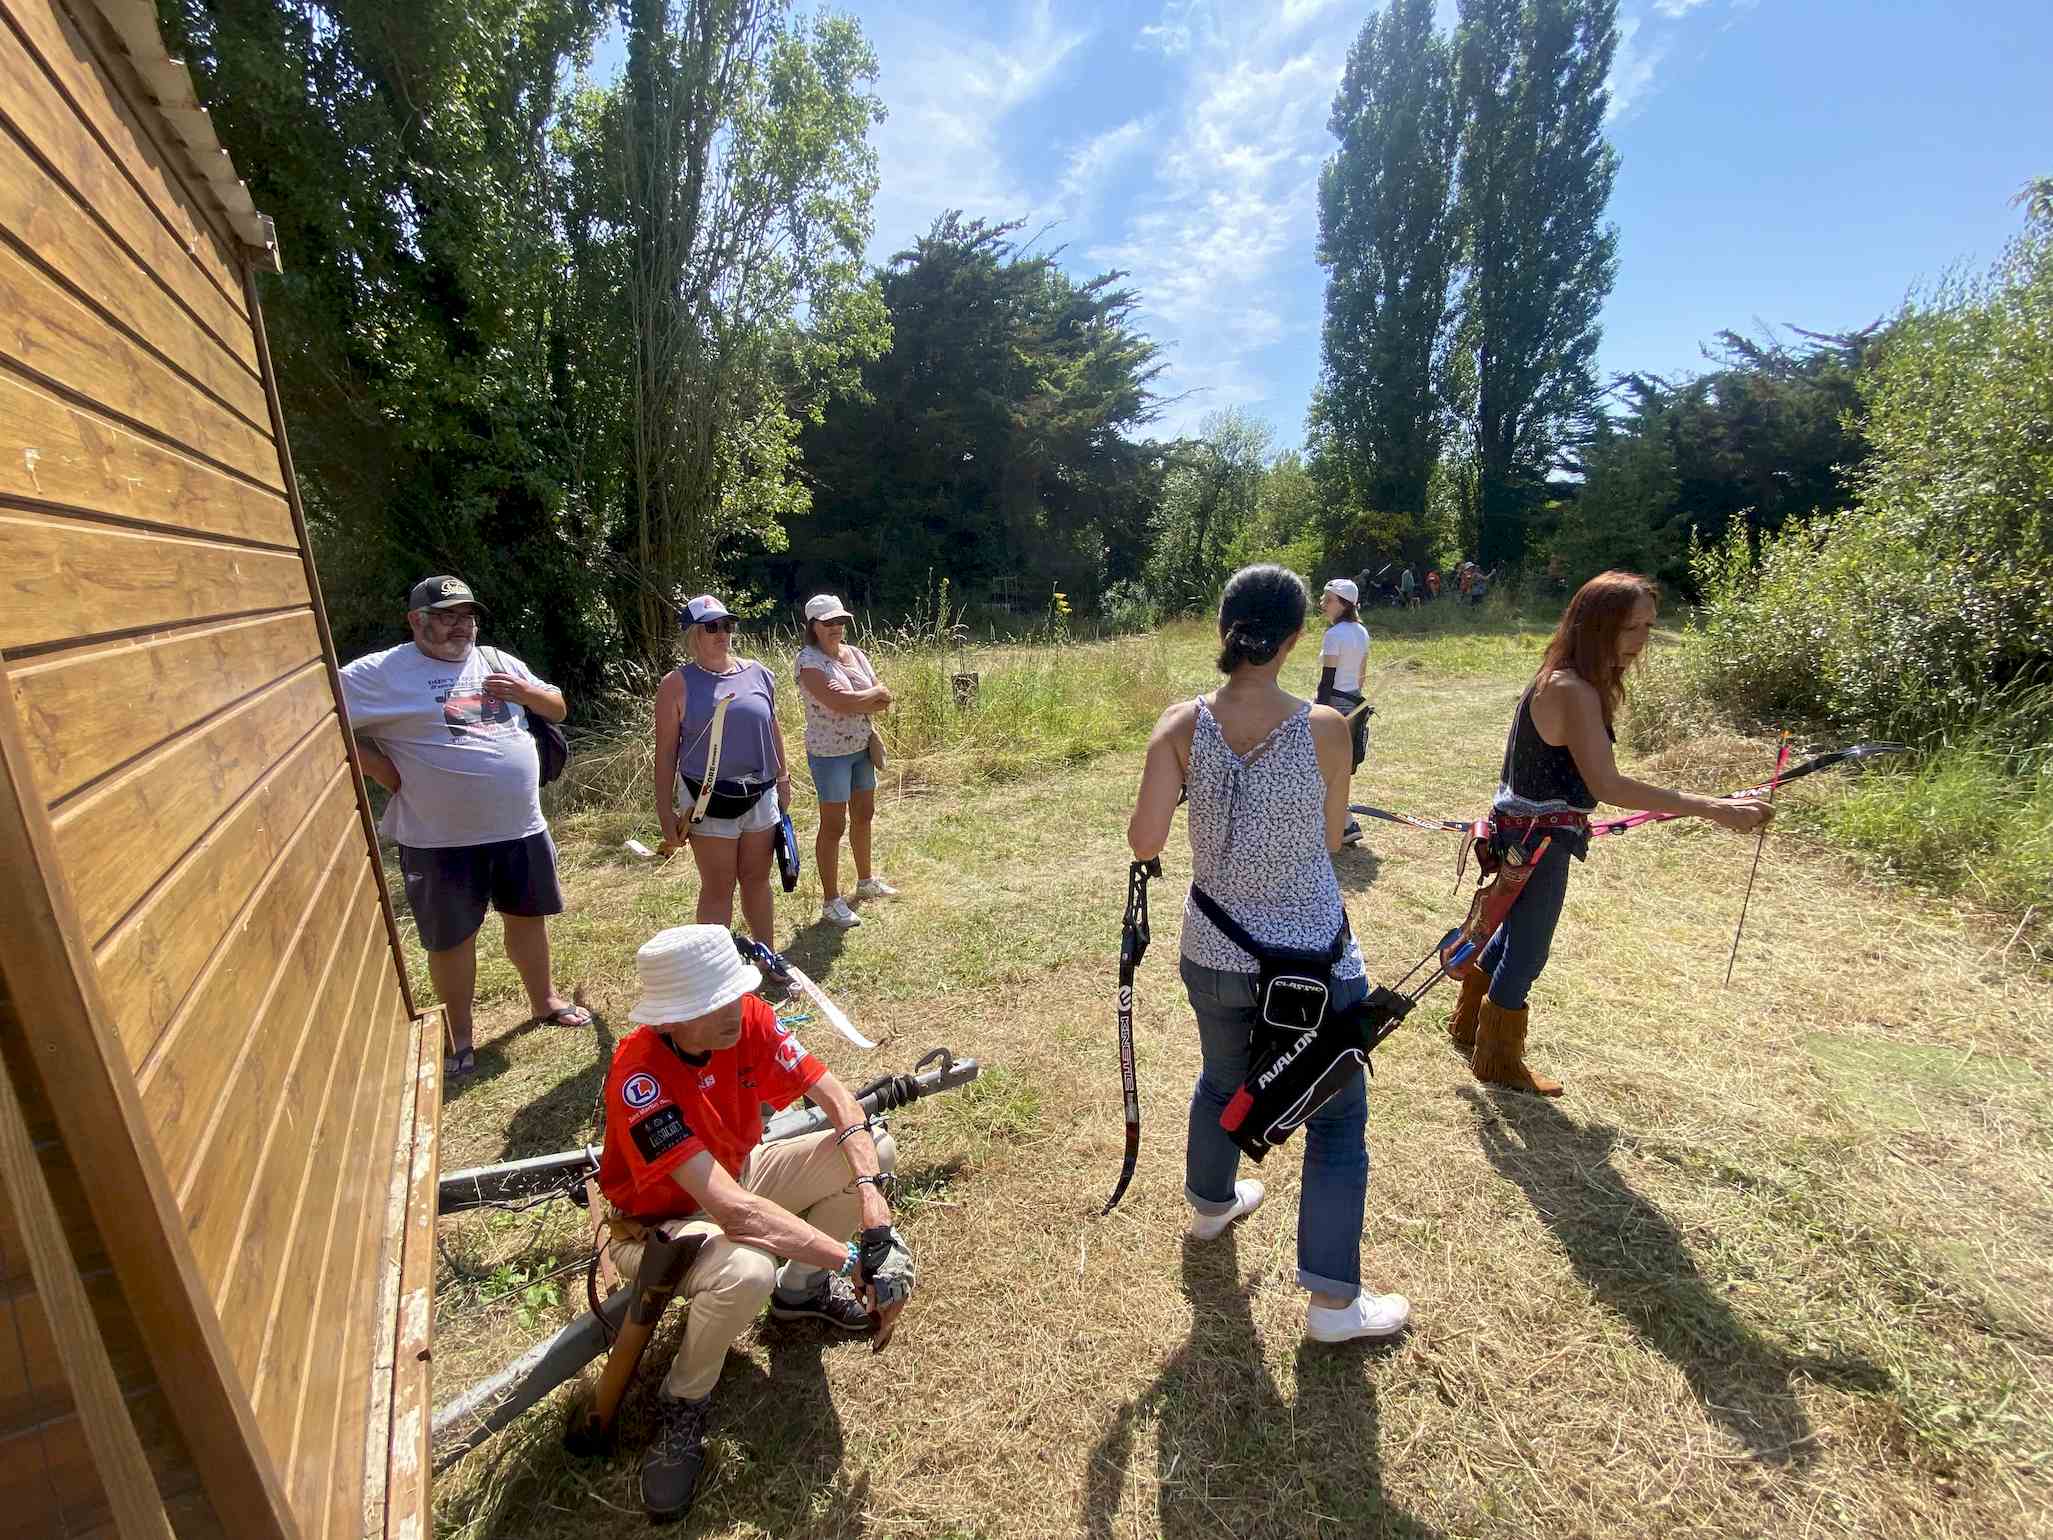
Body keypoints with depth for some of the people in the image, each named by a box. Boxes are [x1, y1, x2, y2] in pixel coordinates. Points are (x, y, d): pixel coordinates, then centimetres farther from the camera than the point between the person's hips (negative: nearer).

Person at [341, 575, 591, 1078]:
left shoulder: (499, 662, 9)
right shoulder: (381, 673, -6)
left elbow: (558, 709, 16)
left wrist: (526, 691, -6)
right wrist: (389, 775, -11)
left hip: (521, 826, 5)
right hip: (442, 838, -4)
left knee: (528, 915, 18)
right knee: (451, 937, 9)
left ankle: (544, 1001, 39)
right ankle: (460, 1035, 27)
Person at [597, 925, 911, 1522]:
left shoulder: (748, 1016, -21)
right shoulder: (639, 1076, -37)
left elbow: (838, 1100, -16)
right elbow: (732, 1211, -42)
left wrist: (870, 1193, -31)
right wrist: (852, 1259, -40)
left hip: (736, 1174, 6)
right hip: (656, 1222, -5)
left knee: (875, 1144, -10)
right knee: (746, 1270, -37)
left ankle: (800, 1289, 13)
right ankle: (682, 1405, -3)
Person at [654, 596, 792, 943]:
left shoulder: (758, 674, 5)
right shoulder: (677, 684, -7)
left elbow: (773, 729, 15)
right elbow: (666, 751, -6)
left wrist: (783, 779, 15)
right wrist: (666, 812, -8)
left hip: (760, 797, 4)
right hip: (709, 802, -4)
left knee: (757, 880, 15)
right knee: (718, 889, 3)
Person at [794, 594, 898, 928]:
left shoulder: (855, 653, 6)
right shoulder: (809, 660, -15)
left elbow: (885, 701, 2)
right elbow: (837, 703, -28)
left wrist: (854, 700, -15)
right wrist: (871, 694, -12)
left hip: (862, 748, 7)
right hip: (830, 753, -7)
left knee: (864, 815, 19)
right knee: (833, 825, 0)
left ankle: (866, 880, 38)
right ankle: (831, 902, 11)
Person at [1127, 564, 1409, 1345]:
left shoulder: (1183, 724, -12)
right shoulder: (1324, 727, -16)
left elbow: (1144, 841, -16)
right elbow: (1330, 839, -4)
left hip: (1213, 954, 4)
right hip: (1311, 954, -3)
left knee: (1223, 1079, 30)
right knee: (1337, 1117, 16)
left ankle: (1211, 1201, 55)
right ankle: (1332, 1300, 26)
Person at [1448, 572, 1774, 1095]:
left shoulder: (1565, 680, 6)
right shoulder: (1573, 691, -25)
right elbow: (1606, 784, -32)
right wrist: (1714, 809, -33)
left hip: (1527, 831, 10)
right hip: (1538, 840, -10)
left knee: (1514, 933, 24)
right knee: (1527, 952, 6)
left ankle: (1469, 1023, 42)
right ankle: (1499, 1060, 25)